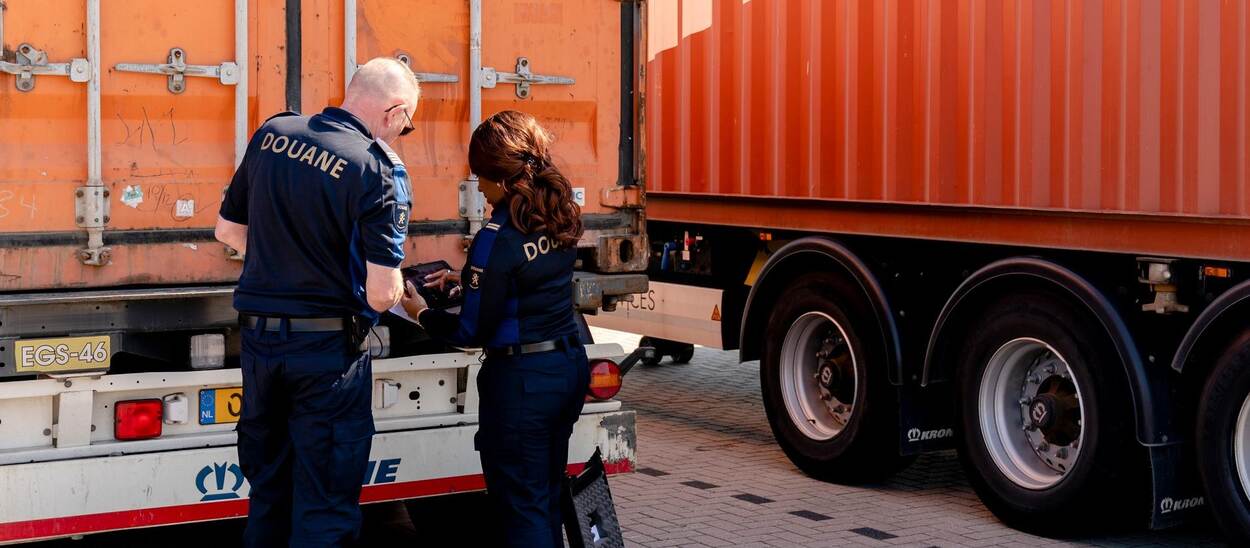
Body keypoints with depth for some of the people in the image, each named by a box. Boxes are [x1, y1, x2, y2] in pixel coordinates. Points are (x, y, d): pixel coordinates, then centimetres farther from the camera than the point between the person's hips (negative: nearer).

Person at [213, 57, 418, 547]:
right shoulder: (380, 169, -15)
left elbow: (227, 230, 12)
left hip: (258, 338, 6)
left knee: (267, 492, 20)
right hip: (328, 348, -6)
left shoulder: (271, 134, 2)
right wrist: (397, 286, 4)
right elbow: (381, 295, -18)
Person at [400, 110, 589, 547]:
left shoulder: (499, 235, -20)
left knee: (521, 510, 3)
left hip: (521, 379, -8)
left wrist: (421, 313, 2)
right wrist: (468, 278, 24)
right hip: (569, 364, 8)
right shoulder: (561, 216, 3)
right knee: (546, 498, 20)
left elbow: (472, 331, -14)